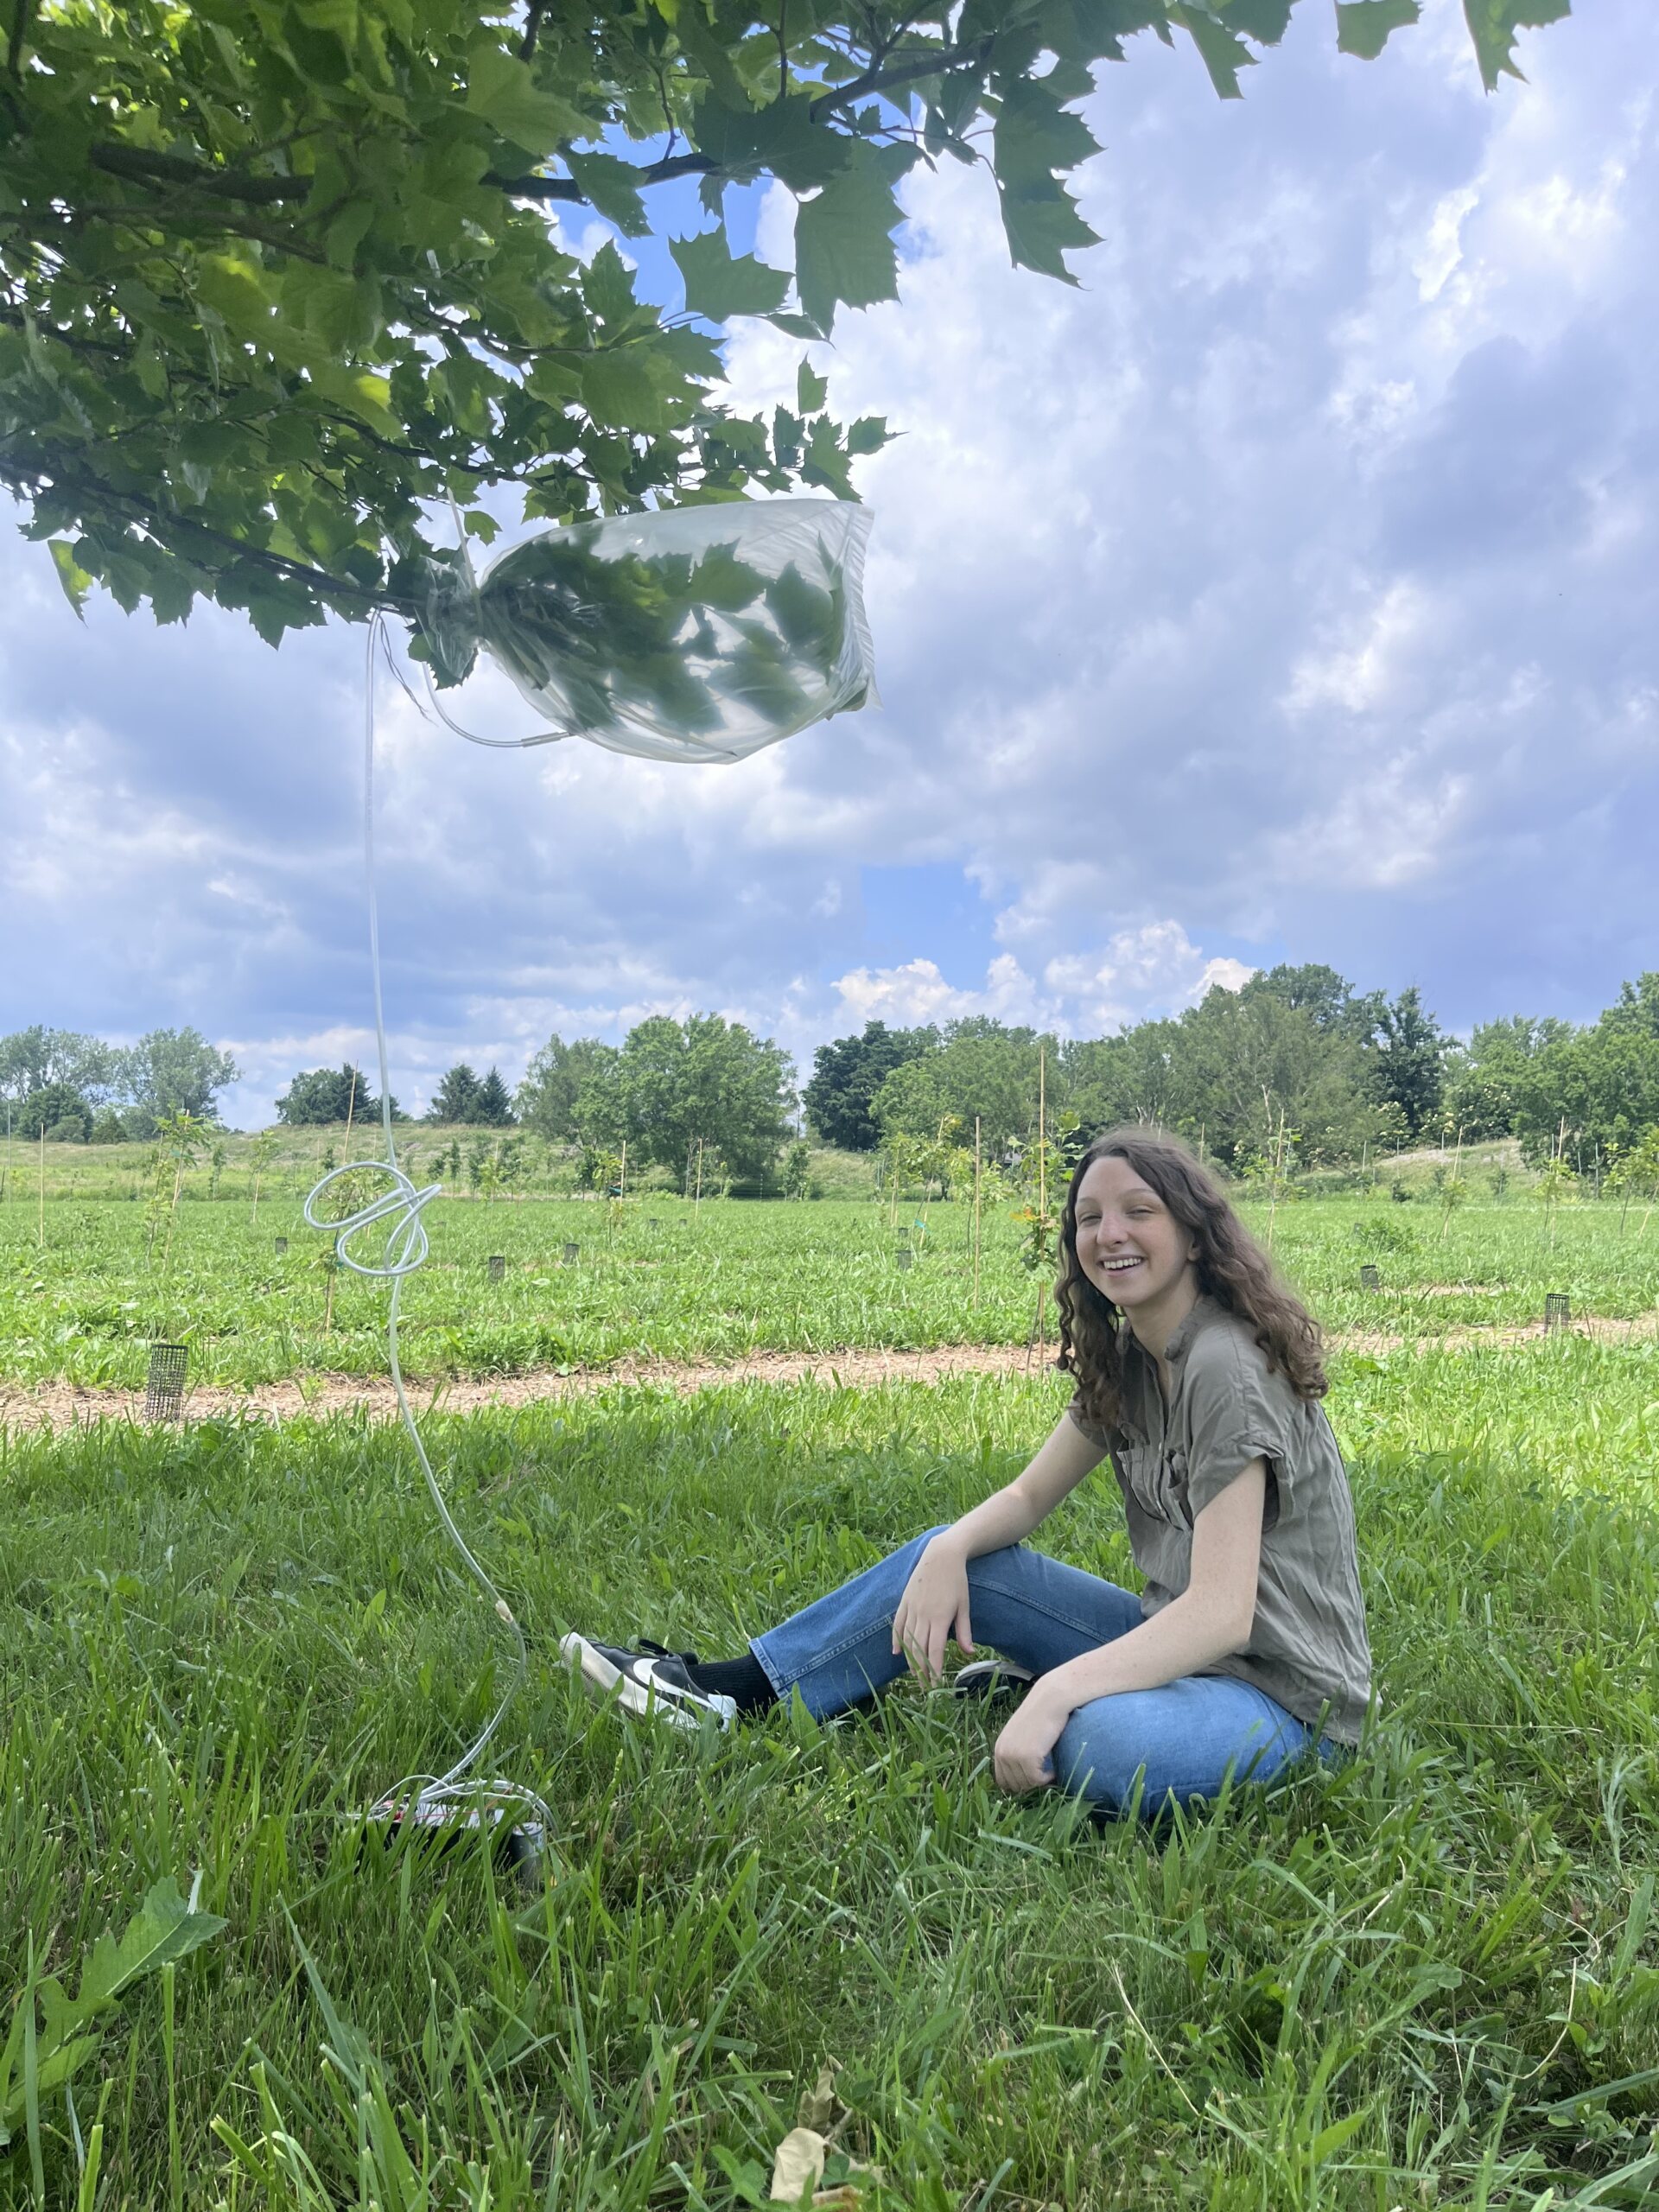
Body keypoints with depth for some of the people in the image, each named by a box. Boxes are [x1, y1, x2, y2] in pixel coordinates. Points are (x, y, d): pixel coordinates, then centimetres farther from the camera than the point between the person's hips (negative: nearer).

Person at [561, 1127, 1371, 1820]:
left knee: (1100, 1742, -39)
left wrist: (1056, 1691, -36)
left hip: (1279, 1691, -8)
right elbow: (1029, 1496, 6)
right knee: (951, 1555, 3)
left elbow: (1221, 1612, -29)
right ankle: (730, 1691, 9)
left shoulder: (1226, 1366, -25)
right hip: (1180, 1644, 8)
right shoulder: (1129, 1356, 3)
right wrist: (950, 1550, -15)